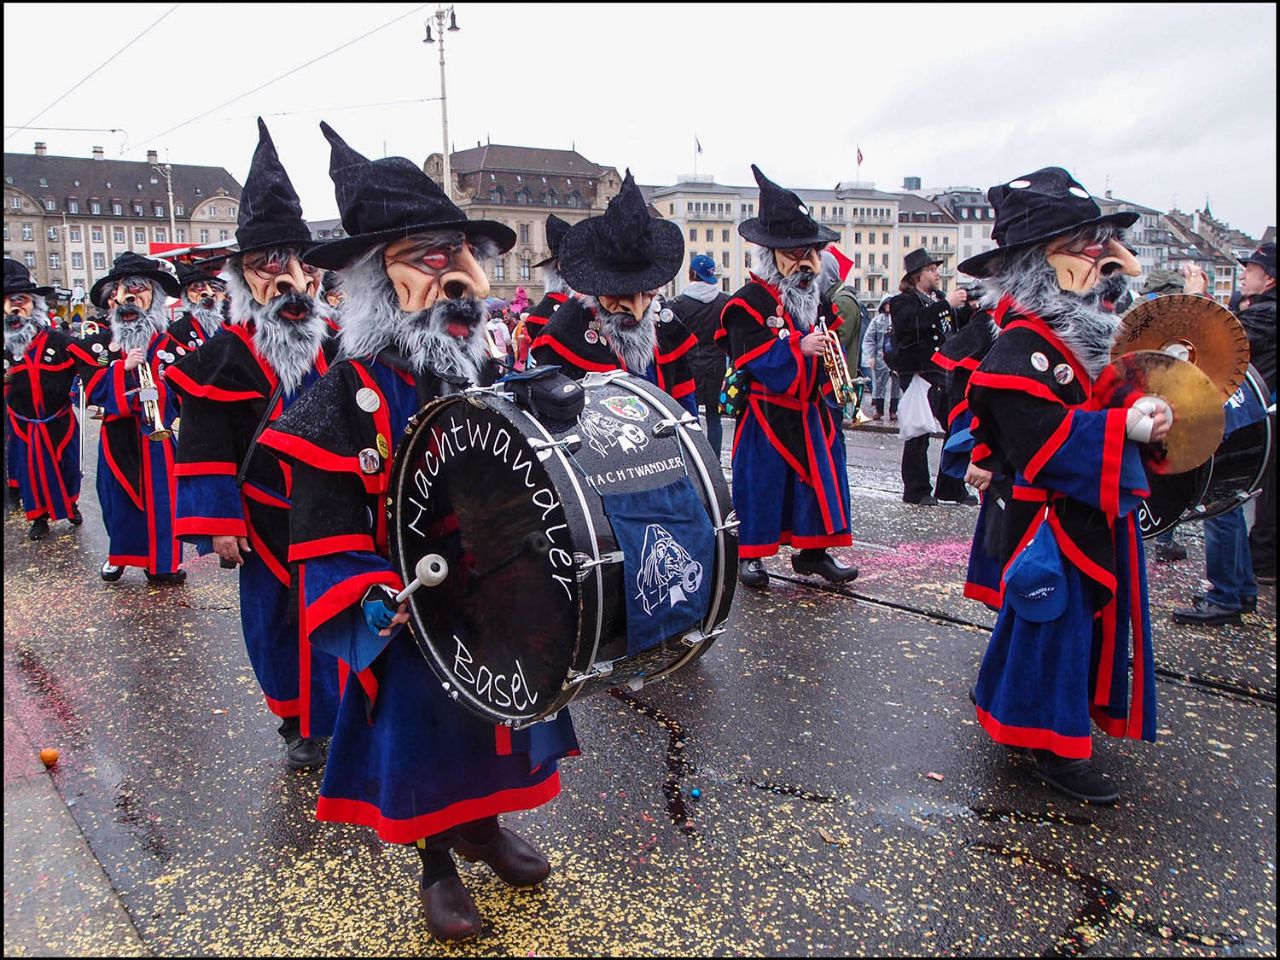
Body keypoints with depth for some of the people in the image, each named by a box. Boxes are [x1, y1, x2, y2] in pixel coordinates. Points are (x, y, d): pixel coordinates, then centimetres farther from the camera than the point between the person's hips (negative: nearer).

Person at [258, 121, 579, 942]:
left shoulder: (492, 377, 2)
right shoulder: (346, 396, -15)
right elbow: (324, 531, -16)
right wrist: (374, 602, -27)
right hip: (412, 624, -5)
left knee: (498, 722, 21)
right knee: (424, 735, 11)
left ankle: (484, 826, 47)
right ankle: (436, 864, 36)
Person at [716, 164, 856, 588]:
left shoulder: (818, 299, 11)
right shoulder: (749, 302, -12)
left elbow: (829, 343, 23)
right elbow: (749, 358, -21)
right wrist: (799, 348, -26)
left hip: (812, 412, 7)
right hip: (767, 414, -7)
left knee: (820, 477, 10)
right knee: (760, 482, 0)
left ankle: (813, 549, 23)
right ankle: (749, 555, 14)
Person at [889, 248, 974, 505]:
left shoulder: (939, 298, 19)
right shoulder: (902, 302, -3)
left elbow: (957, 328, 21)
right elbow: (916, 322, -24)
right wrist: (946, 305, -23)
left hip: (946, 374, 7)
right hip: (919, 375, -7)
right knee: (919, 435, -4)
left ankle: (952, 488, 17)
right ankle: (917, 491, 5)